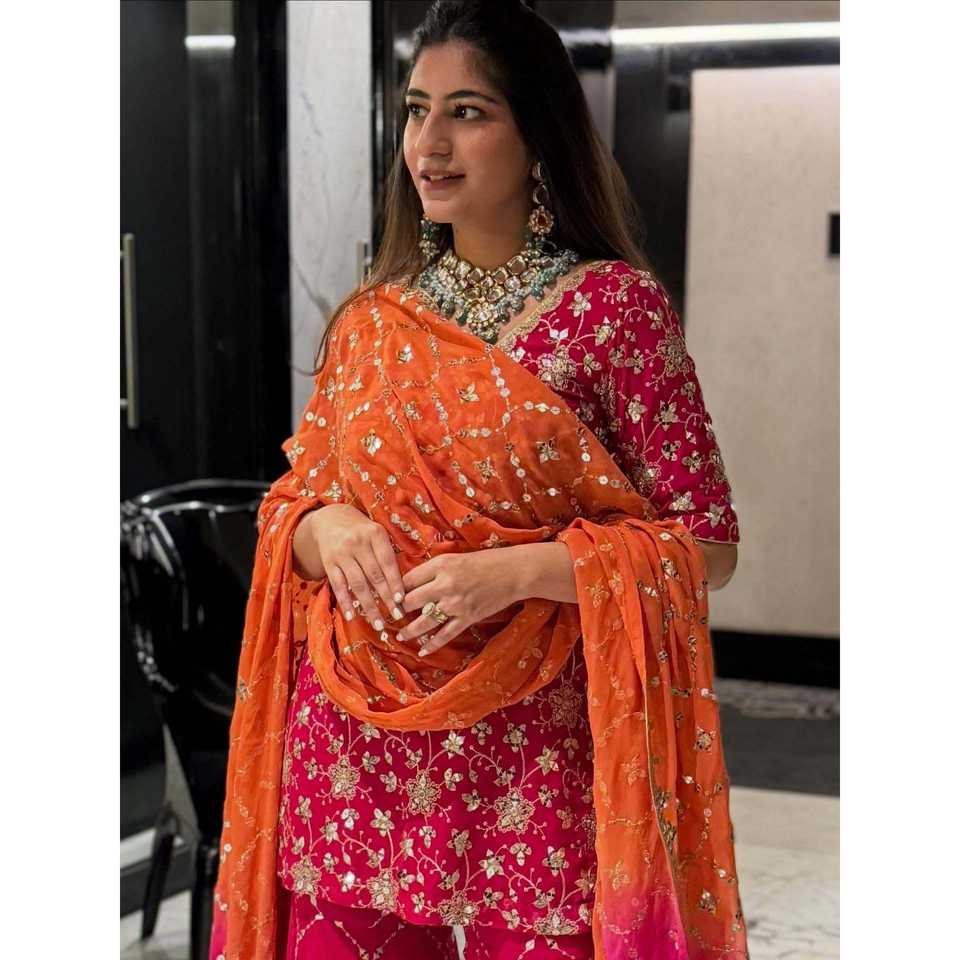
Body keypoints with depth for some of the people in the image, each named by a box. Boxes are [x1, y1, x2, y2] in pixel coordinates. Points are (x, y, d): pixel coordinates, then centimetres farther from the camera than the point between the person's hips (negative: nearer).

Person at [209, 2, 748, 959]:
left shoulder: (615, 305, -6)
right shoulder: (370, 317, 8)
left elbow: (706, 543, -7)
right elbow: (290, 503, 15)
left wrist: (513, 570, -19)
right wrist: (327, 531, -8)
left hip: (531, 765, -4)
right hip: (352, 759, 4)